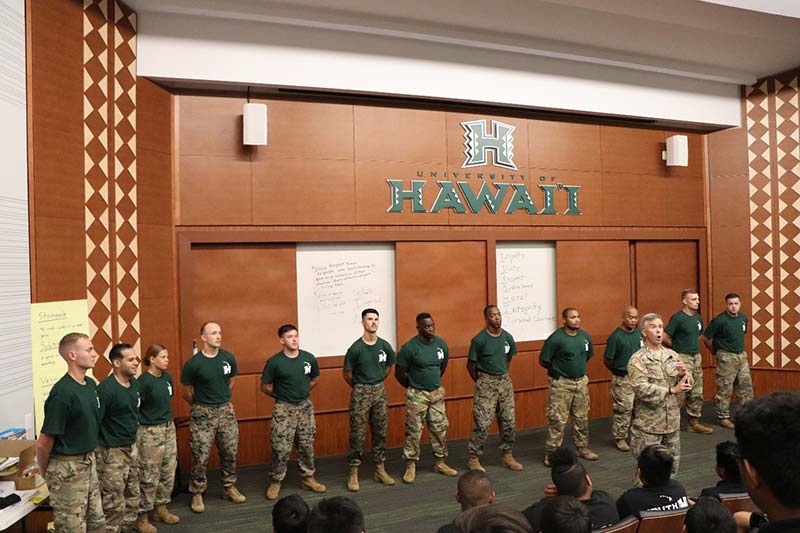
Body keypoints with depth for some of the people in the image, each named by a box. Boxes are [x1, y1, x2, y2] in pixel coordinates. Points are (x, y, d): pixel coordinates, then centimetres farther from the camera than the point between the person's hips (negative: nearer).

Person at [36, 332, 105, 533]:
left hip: (89, 460, 8)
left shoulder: (91, 384, 2)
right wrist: (45, 472, -4)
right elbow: (44, 441, -18)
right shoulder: (62, 393, -24)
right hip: (67, 467, -8)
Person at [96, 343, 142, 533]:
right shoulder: (106, 389, -22)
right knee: (114, 504, 1)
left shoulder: (134, 383, 3)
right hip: (112, 452, -8)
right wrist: (95, 454, -21)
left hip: (131, 447, 8)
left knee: (133, 497, 20)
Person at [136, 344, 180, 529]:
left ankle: (160, 508, 28)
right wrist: (139, 430, -11)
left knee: (169, 471, 13)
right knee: (149, 476, 2)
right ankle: (142, 515, 17)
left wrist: (168, 420, 16)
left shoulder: (167, 377, 4)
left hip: (169, 428, 7)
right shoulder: (143, 381, -17)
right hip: (150, 432, -7)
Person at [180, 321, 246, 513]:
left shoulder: (228, 358, -3)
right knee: (200, 456, 2)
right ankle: (197, 493, 18)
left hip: (226, 410, 4)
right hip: (202, 414, -4)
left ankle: (229, 487, 28)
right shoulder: (193, 363, -14)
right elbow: (186, 392, -1)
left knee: (230, 452, 11)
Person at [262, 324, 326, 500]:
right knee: (281, 448, 0)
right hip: (283, 409, -3)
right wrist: (282, 395, 4)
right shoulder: (274, 362, -14)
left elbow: (315, 379, 14)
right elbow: (265, 387, -4)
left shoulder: (308, 358, -4)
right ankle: (275, 482, 17)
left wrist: (302, 392, 8)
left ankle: (308, 478, 26)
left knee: (307, 445, 12)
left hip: (305, 407, 4)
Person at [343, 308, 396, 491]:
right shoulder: (356, 348, -13)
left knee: (380, 432, 10)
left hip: (380, 390, 4)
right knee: (357, 434, -1)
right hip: (360, 393, -4)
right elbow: (347, 373, -3)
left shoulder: (385, 346, -1)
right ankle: (353, 473, 8)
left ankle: (380, 469, 22)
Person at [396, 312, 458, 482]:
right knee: (413, 431, 1)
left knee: (440, 428, 11)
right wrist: (412, 387, 3)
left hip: (437, 393, 5)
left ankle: (440, 462, 25)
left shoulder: (441, 344, -2)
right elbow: (399, 373, -9)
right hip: (417, 395, -5)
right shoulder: (409, 347, -18)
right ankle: (411, 466, 12)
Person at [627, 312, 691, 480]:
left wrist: (683, 374, -13)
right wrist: (671, 390, -24)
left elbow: (687, 384, 9)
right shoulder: (637, 359, -11)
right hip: (649, 424, -6)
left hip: (672, 421, 6)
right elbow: (641, 389, -23)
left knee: (673, 464, 18)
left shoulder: (672, 355, 7)